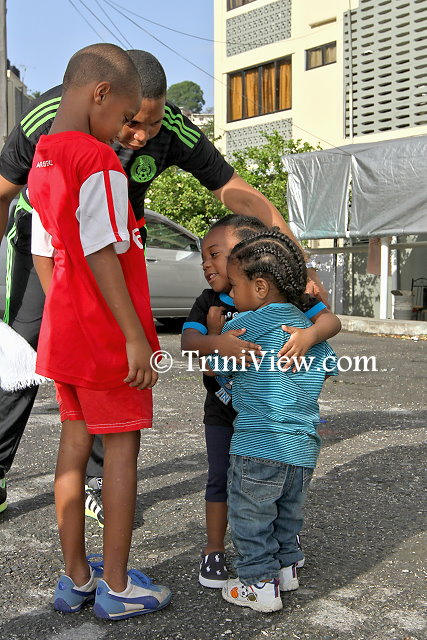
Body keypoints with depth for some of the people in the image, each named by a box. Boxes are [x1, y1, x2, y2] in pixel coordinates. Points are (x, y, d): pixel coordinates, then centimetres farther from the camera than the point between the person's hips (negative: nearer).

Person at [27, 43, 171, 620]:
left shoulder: (42, 161, 11)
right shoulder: (98, 161, -16)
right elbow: (102, 256, -22)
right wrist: (136, 336, -18)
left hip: (63, 331, 8)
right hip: (107, 333, -8)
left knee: (74, 444, 12)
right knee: (121, 446, 2)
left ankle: (76, 579, 22)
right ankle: (117, 586, 12)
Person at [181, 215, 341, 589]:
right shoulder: (210, 303, -9)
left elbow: (331, 319, -22)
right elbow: (188, 340, -25)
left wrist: (309, 334, -44)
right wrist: (216, 341, -46)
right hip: (224, 412, 1)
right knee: (221, 481, 10)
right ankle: (214, 551, 26)